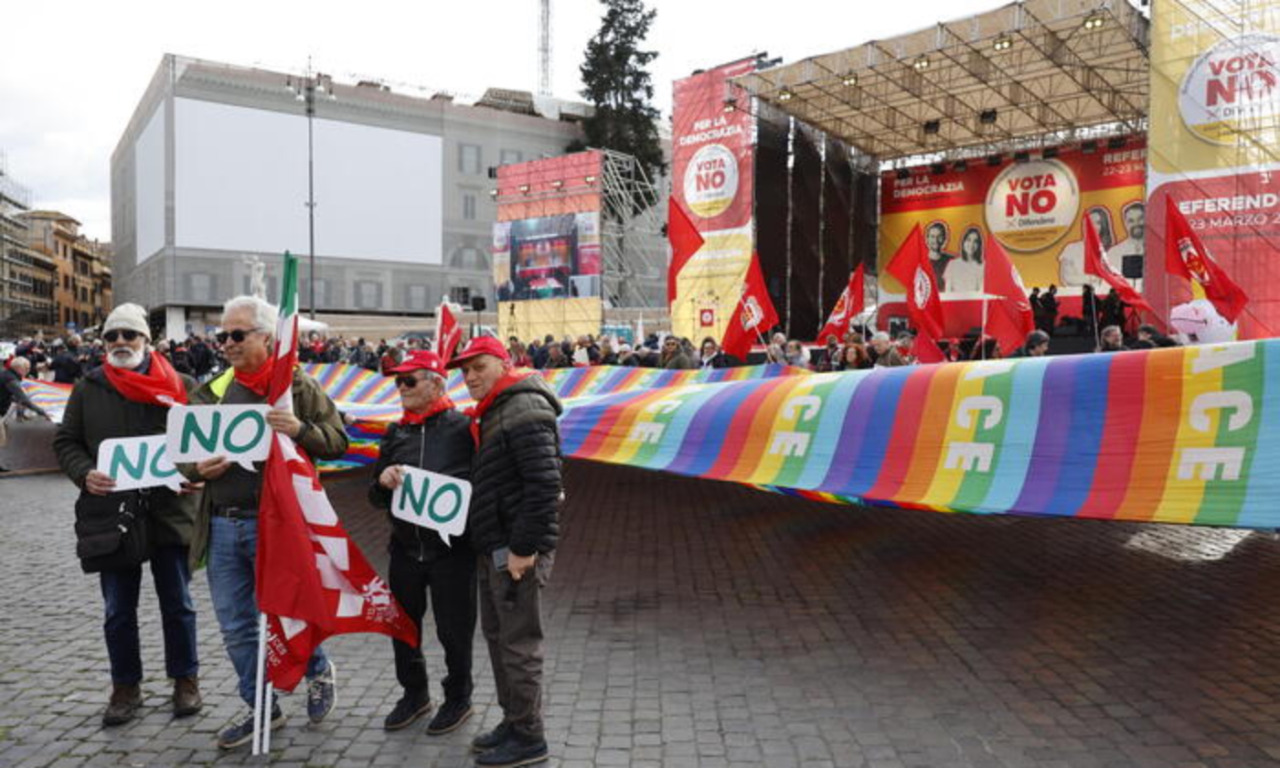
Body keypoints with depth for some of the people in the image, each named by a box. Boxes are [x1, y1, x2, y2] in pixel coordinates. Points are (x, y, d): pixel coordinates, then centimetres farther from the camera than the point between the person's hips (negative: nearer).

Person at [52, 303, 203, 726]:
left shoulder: (181, 386, 1)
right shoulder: (88, 389, 6)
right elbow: (65, 442, 7)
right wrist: (85, 474, -13)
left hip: (170, 513, -1)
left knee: (177, 604, 10)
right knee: (118, 610, 11)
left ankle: (185, 680, 25)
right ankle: (125, 687, 26)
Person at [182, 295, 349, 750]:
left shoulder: (297, 385, -3)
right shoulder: (212, 391, 10)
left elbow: (337, 441, -3)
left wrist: (301, 430, -22)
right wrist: (198, 469, -8)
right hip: (220, 525, 5)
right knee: (236, 626, 11)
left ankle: (318, 670, 36)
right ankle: (263, 709, 27)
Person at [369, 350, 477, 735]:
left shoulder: (462, 427, -9)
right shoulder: (395, 433, 9)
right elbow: (376, 498, 12)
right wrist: (383, 481, -9)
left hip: (451, 547, -5)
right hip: (405, 547, 5)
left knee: (454, 629, 8)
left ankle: (458, 697, 29)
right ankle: (414, 693, 38)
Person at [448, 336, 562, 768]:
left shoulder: (524, 411, -15)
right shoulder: (493, 413, 17)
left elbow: (544, 484, -23)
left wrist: (524, 547, -24)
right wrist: (493, 546, 17)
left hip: (517, 550, -10)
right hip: (493, 549, 10)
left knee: (519, 642, -2)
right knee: (496, 635, 18)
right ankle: (513, 721, 31)